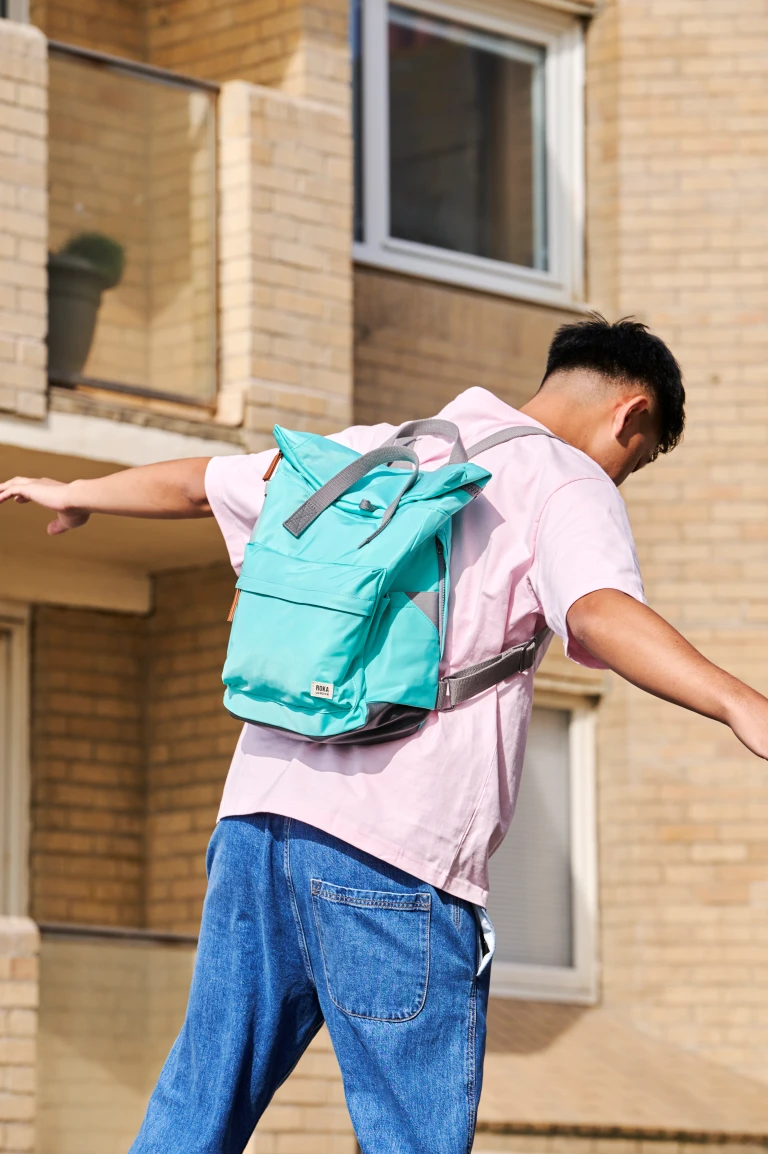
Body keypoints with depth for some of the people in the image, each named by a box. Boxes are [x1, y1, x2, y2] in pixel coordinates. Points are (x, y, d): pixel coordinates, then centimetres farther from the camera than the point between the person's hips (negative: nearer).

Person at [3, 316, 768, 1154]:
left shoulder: (374, 451, 22)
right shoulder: (567, 486, 1)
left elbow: (196, 483, 35)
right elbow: (600, 613, -21)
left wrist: (72, 494, 53)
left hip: (258, 811, 7)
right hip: (394, 854, -7)